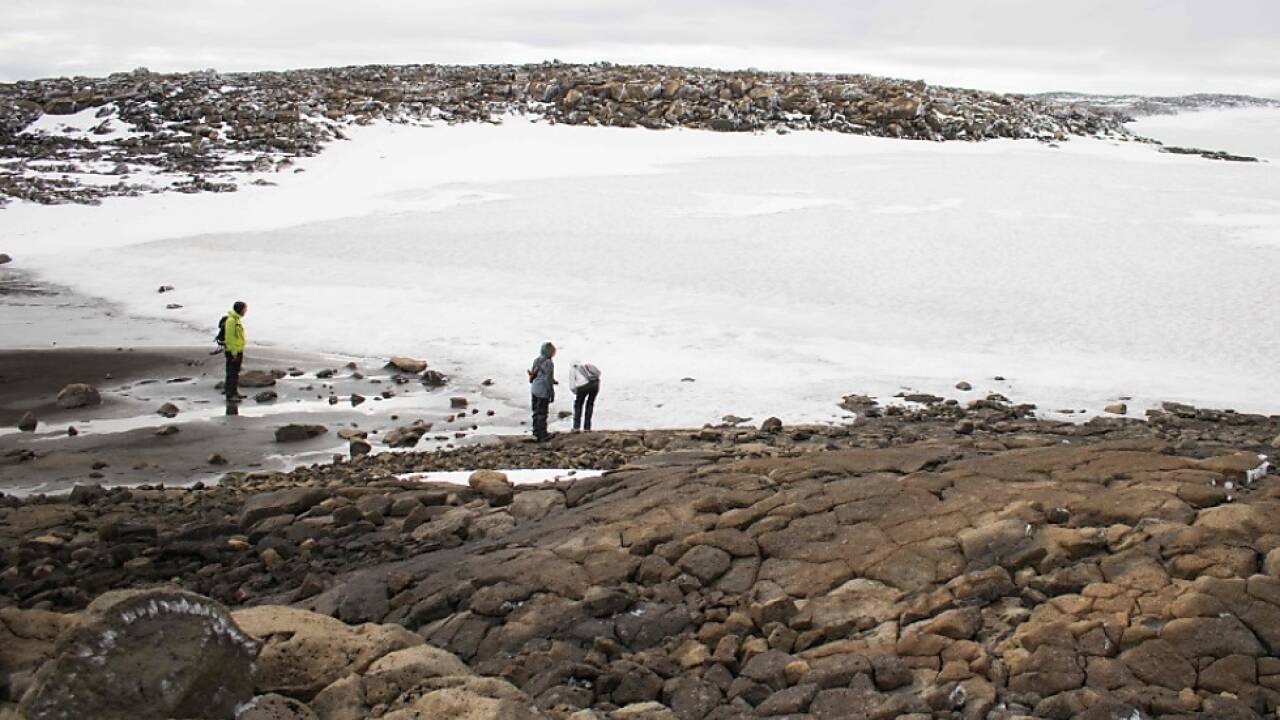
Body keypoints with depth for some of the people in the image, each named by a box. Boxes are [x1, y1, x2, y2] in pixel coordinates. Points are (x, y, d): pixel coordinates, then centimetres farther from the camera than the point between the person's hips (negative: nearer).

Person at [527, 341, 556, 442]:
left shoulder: (536, 360, 6)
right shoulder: (548, 363, -18)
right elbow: (548, 380, -20)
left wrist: (552, 381, 20)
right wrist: (552, 394, -11)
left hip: (534, 389, 8)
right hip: (543, 392, -8)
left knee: (536, 412, 18)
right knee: (542, 413, 3)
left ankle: (536, 432, 29)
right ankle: (542, 435, 11)